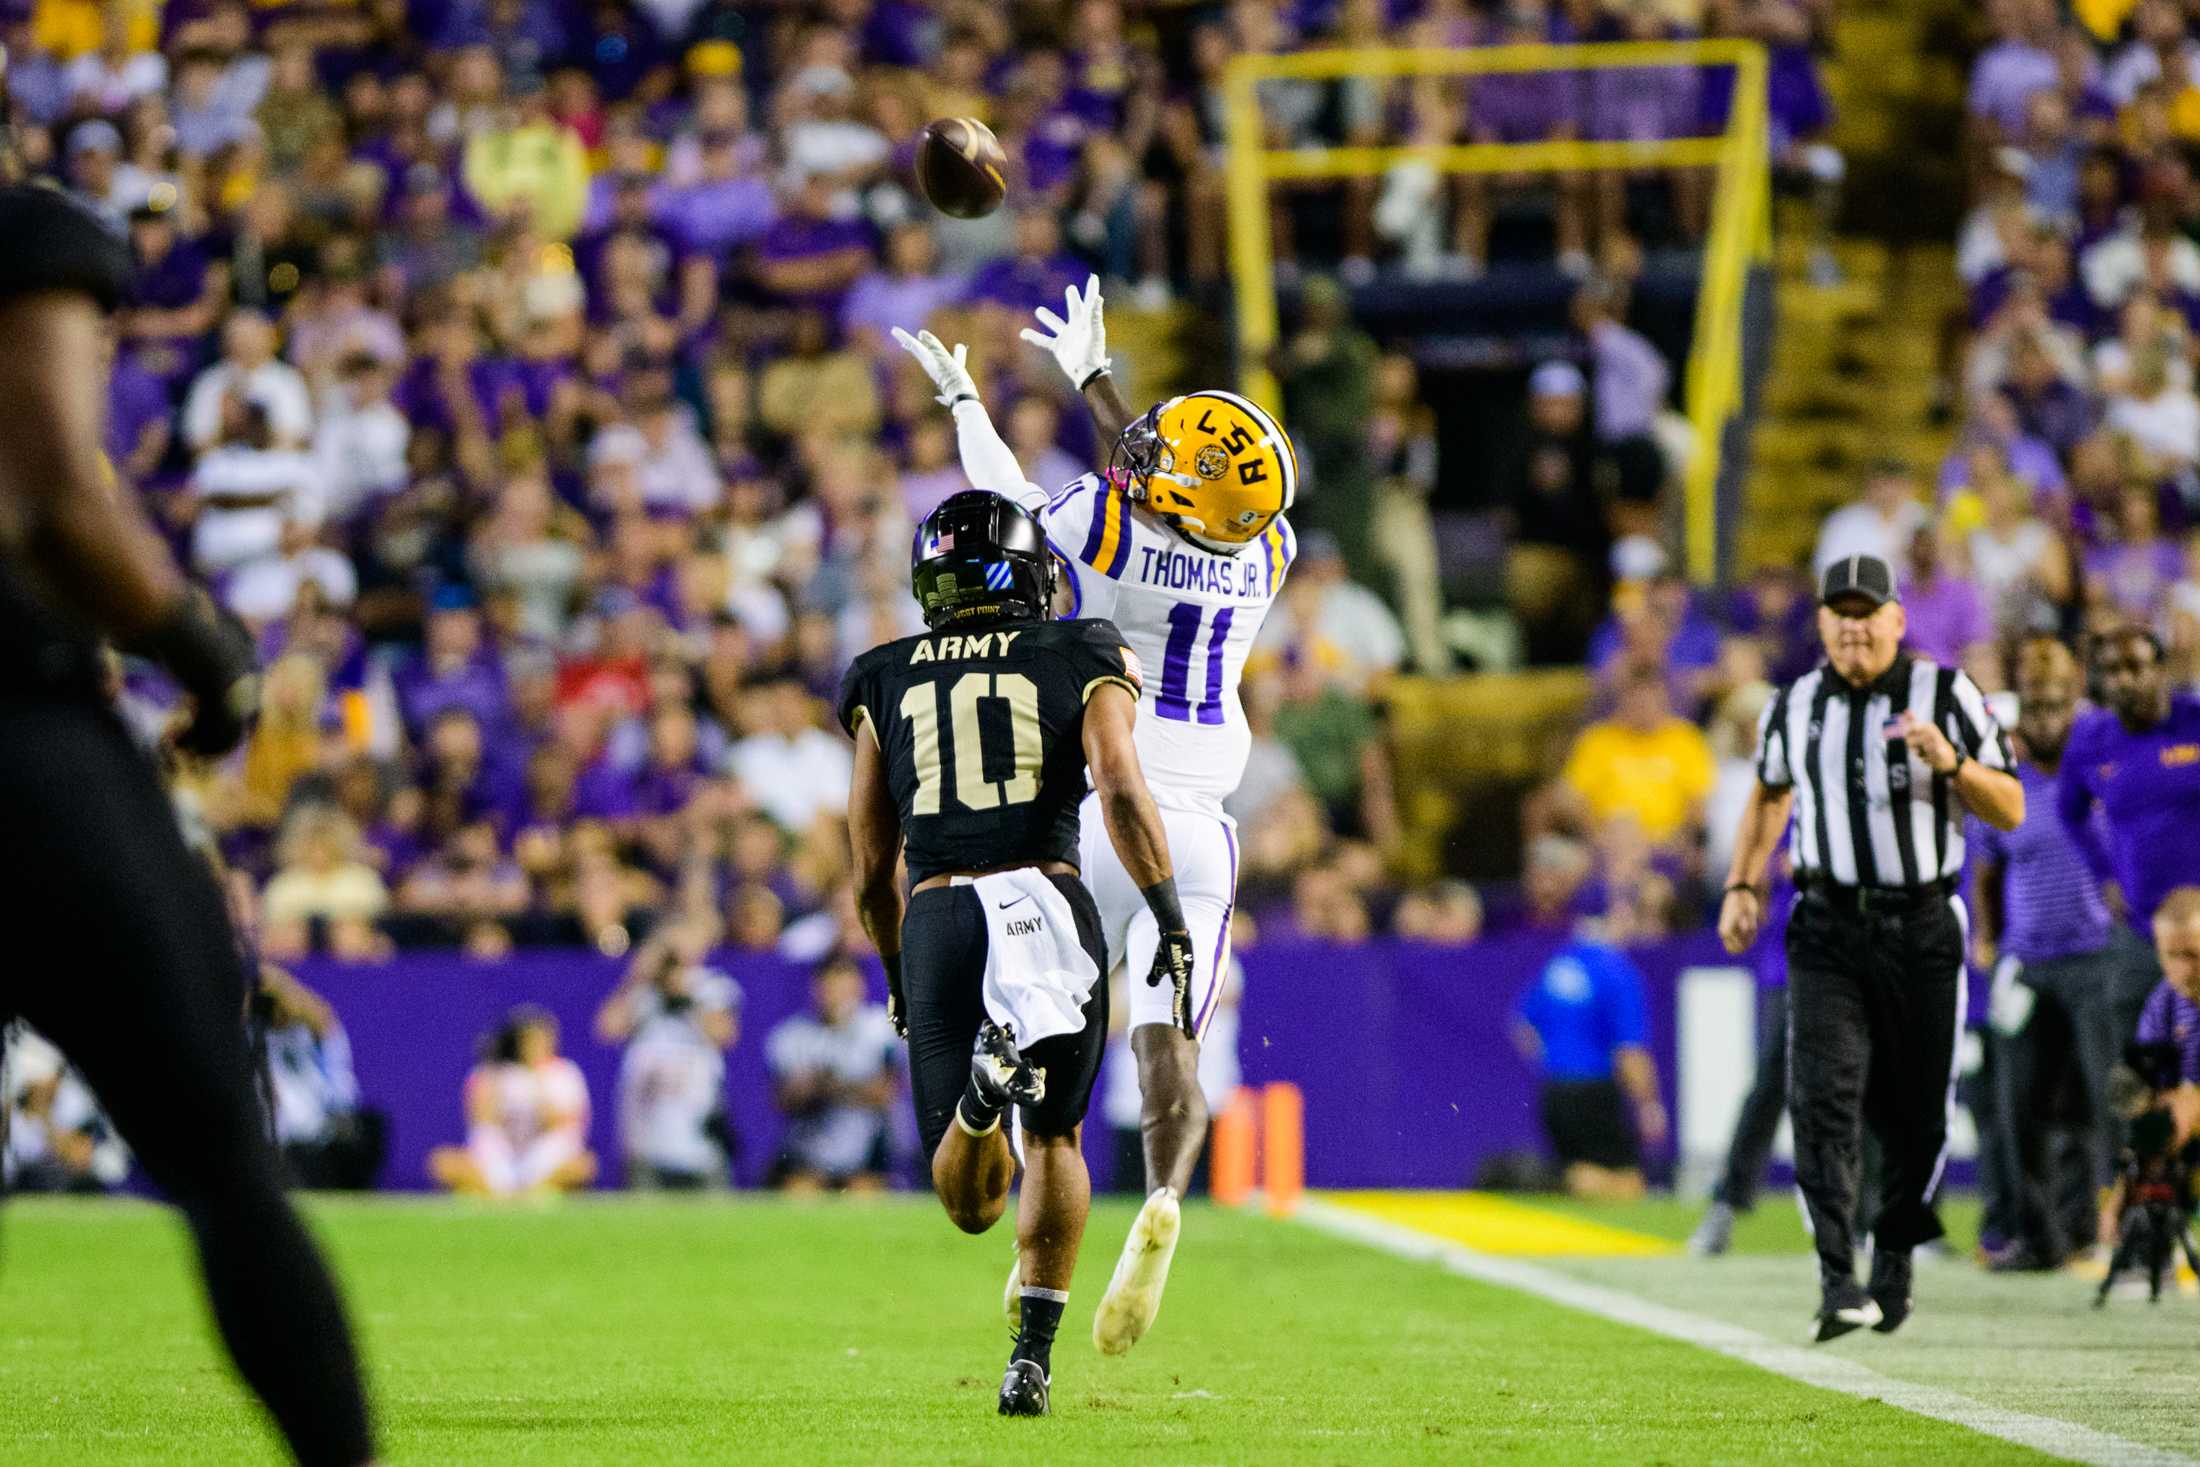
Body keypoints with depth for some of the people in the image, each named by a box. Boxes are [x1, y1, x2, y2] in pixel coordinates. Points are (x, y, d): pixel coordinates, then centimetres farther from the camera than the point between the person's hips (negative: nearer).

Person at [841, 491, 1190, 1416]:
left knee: (970, 1203, 5)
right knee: (1054, 1137, 21)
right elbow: (1121, 790, -6)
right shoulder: (1081, 660, 12)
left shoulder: (886, 682, 18)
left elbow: (870, 869, 19)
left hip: (936, 921, 1)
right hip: (1050, 904, -1)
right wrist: (1171, 922, -6)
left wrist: (898, 976, 32)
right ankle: (1033, 1355, 7)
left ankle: (984, 1080, -31)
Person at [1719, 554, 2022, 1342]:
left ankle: (1894, 1260, 28)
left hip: (1921, 931, -1)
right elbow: (1770, 794, 25)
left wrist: (1953, 762, -22)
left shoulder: (1946, 694, -2)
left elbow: (2010, 811, -4)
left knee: (1916, 1113, 6)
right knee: (1824, 1099, -15)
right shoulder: (1795, 706, 7)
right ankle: (1837, 1283, -23)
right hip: (1828, 931, 1)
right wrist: (1741, 885, 14)